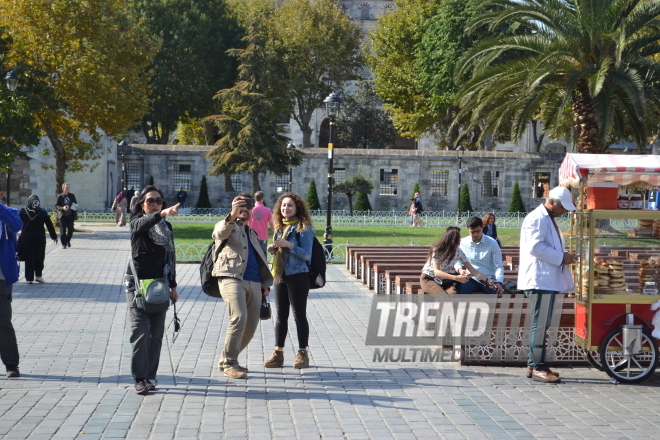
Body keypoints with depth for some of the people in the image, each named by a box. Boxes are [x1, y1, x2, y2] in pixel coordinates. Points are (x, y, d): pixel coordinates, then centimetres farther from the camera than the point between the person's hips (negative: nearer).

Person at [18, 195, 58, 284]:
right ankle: (39, 276, 17)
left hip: (27, 238, -1)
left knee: (29, 258, 3)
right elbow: (49, 225, 3)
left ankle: (29, 278, 4)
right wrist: (54, 236, 13)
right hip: (40, 238, 1)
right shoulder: (42, 212, -2)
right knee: (39, 257, 15)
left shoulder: (23, 211, -4)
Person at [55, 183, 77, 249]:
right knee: (63, 230, -2)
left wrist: (76, 206, -6)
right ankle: (63, 244, 3)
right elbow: (56, 206, -5)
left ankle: (68, 240, 29)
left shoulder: (72, 195, 7)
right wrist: (62, 208, -22)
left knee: (71, 229, 5)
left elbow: (75, 203, 17)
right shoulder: (60, 196, -4)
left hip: (70, 215, 3)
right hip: (62, 216, -3)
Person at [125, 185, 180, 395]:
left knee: (156, 332, 4)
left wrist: (173, 285, 14)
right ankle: (139, 378, -8)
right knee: (141, 329, -12)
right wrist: (162, 213, -47)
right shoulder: (136, 223, -2)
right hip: (137, 283, -5)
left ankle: (150, 376, 13)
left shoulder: (167, 227, 13)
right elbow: (144, 223, -29)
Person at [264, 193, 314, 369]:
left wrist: (289, 245, -21)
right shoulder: (280, 227, 14)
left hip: (298, 276, -7)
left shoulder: (303, 228, -7)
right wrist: (273, 249, 1)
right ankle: (278, 353, 14)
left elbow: (306, 254, -12)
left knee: (299, 315, -1)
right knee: (281, 315, 9)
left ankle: (303, 353, 8)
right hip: (280, 276, 7)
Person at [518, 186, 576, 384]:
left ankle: (533, 364, 18)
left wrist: (563, 255, 12)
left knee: (542, 323, 12)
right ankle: (538, 368, -5)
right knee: (541, 324, -8)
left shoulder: (549, 219, 20)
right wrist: (561, 257, -17)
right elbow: (535, 247, -22)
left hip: (548, 279, 10)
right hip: (540, 279, -10)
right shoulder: (537, 218, -12)